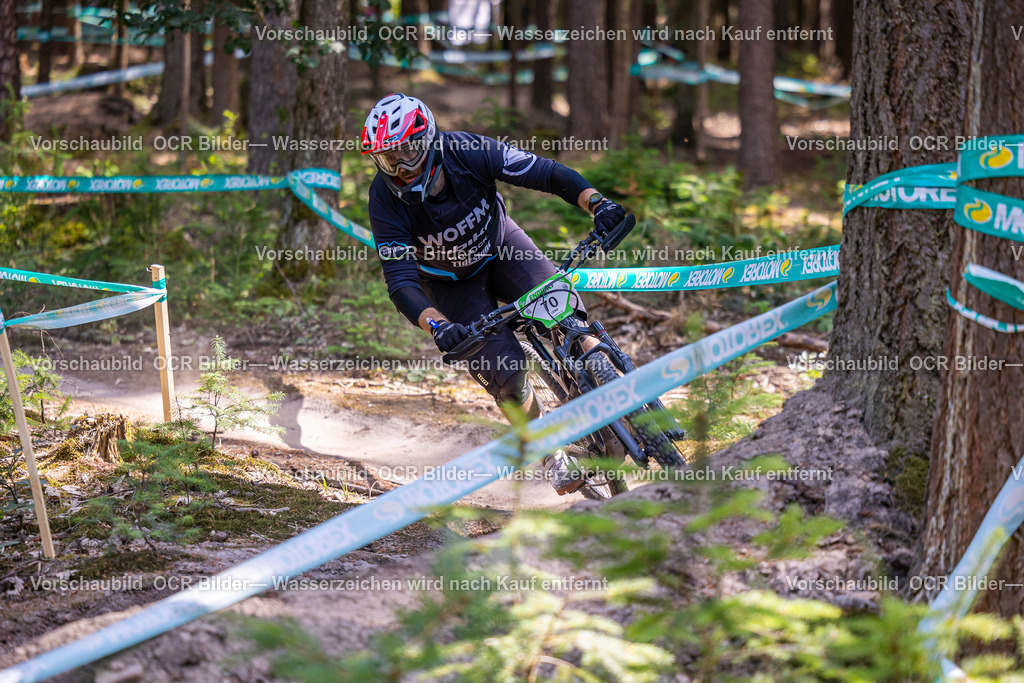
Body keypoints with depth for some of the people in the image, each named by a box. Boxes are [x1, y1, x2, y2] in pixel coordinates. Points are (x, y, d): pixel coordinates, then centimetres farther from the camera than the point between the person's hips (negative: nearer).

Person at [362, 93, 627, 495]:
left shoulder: (468, 153, -30)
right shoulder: (386, 200, -31)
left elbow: (546, 173, -27)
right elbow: (401, 282, -35)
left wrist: (598, 203, -44)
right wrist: (438, 326, -53)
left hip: (499, 246, 1)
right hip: (449, 281, -1)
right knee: (504, 371, -18)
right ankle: (552, 456, 4)